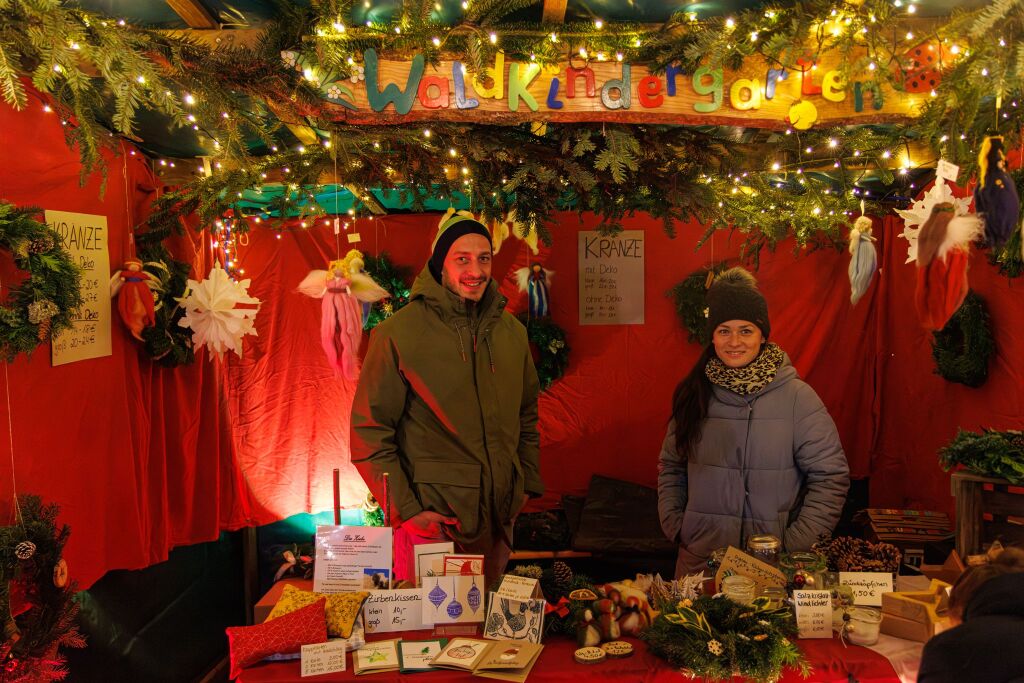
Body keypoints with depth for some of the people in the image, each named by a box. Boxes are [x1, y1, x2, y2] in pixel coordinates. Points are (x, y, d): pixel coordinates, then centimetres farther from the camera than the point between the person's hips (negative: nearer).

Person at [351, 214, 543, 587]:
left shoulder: (511, 331, 6)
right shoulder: (399, 332, -10)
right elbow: (369, 432, -10)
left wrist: (528, 483, 10)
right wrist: (406, 509, -13)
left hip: (499, 515, 5)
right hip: (430, 519, -5)